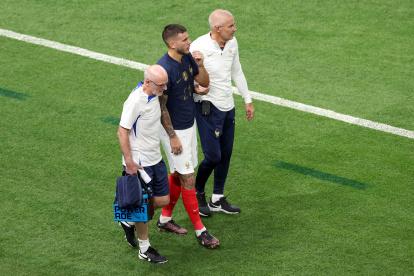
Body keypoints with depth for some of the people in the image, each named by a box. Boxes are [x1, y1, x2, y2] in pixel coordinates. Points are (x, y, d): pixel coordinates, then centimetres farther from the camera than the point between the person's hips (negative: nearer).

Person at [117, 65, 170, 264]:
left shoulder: (154, 95, 2)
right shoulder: (135, 101, -24)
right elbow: (122, 132, -20)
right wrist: (129, 163, -20)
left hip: (156, 158, 8)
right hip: (139, 164, -8)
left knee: (163, 200, 13)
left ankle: (130, 222, 34)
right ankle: (144, 249, 19)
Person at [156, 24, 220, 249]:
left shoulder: (188, 58, -1)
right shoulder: (164, 69, -25)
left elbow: (204, 83, 9)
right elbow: (161, 107, -20)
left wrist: (200, 65, -11)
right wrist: (172, 137, -17)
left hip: (189, 125, 8)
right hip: (174, 130, -8)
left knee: (178, 174, 17)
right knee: (188, 179, -3)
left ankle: (165, 219, 31)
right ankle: (200, 230, 4)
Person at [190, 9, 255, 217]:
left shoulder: (232, 43, 1)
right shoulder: (198, 48, -21)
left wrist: (247, 100, 19)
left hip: (228, 107, 7)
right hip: (208, 108, -7)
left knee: (225, 154, 12)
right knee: (213, 156, -6)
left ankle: (217, 199, 26)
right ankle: (198, 195, 20)